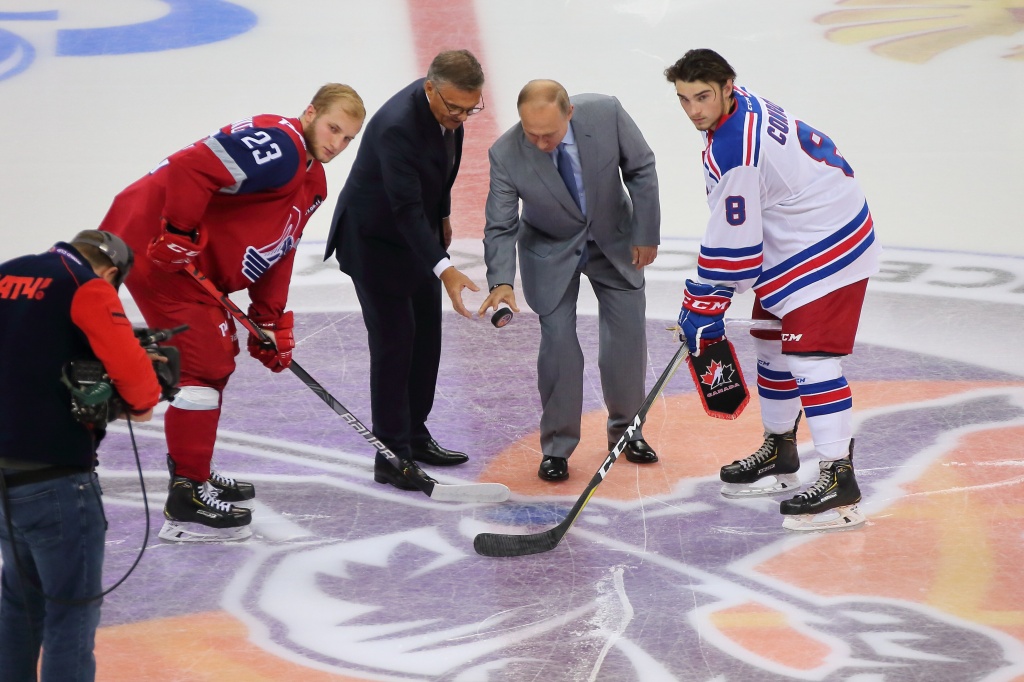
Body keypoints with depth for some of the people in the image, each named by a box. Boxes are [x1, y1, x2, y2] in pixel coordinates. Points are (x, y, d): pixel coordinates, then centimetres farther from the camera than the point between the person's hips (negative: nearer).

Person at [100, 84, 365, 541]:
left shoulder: (312, 182, 16)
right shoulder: (278, 144, -18)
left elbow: (276, 250, 19)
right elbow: (194, 166, -29)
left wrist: (271, 321, 14)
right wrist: (179, 235, -26)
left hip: (199, 267, 11)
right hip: (154, 242, -11)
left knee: (218, 359, 20)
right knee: (204, 361, -10)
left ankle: (192, 471, 35)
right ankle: (186, 501, -6)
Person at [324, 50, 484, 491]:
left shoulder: (447, 109, -8)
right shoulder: (398, 125, -34)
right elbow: (406, 208, -37)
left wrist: (442, 214, 17)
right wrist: (444, 269, -43)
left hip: (416, 230, 8)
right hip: (373, 239, -8)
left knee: (426, 338, 12)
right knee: (394, 341, -8)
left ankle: (415, 438, 25)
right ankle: (392, 456, -2)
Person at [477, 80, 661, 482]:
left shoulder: (606, 114, -28)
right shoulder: (506, 155, -29)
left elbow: (641, 169, -12)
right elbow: (500, 228, -22)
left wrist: (646, 233, -8)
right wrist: (501, 281, -37)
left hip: (614, 239, 2)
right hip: (551, 252, -2)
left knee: (627, 335, 6)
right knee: (558, 343, -8)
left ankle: (626, 430, 26)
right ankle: (556, 447, 7)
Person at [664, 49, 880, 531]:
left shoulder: (732, 152, -28)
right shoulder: (745, 107, 3)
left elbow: (732, 245, -23)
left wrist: (704, 308, -12)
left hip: (826, 247, -11)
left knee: (810, 355, -16)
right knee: (772, 342, 18)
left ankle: (839, 481, -17)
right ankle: (779, 454, 33)